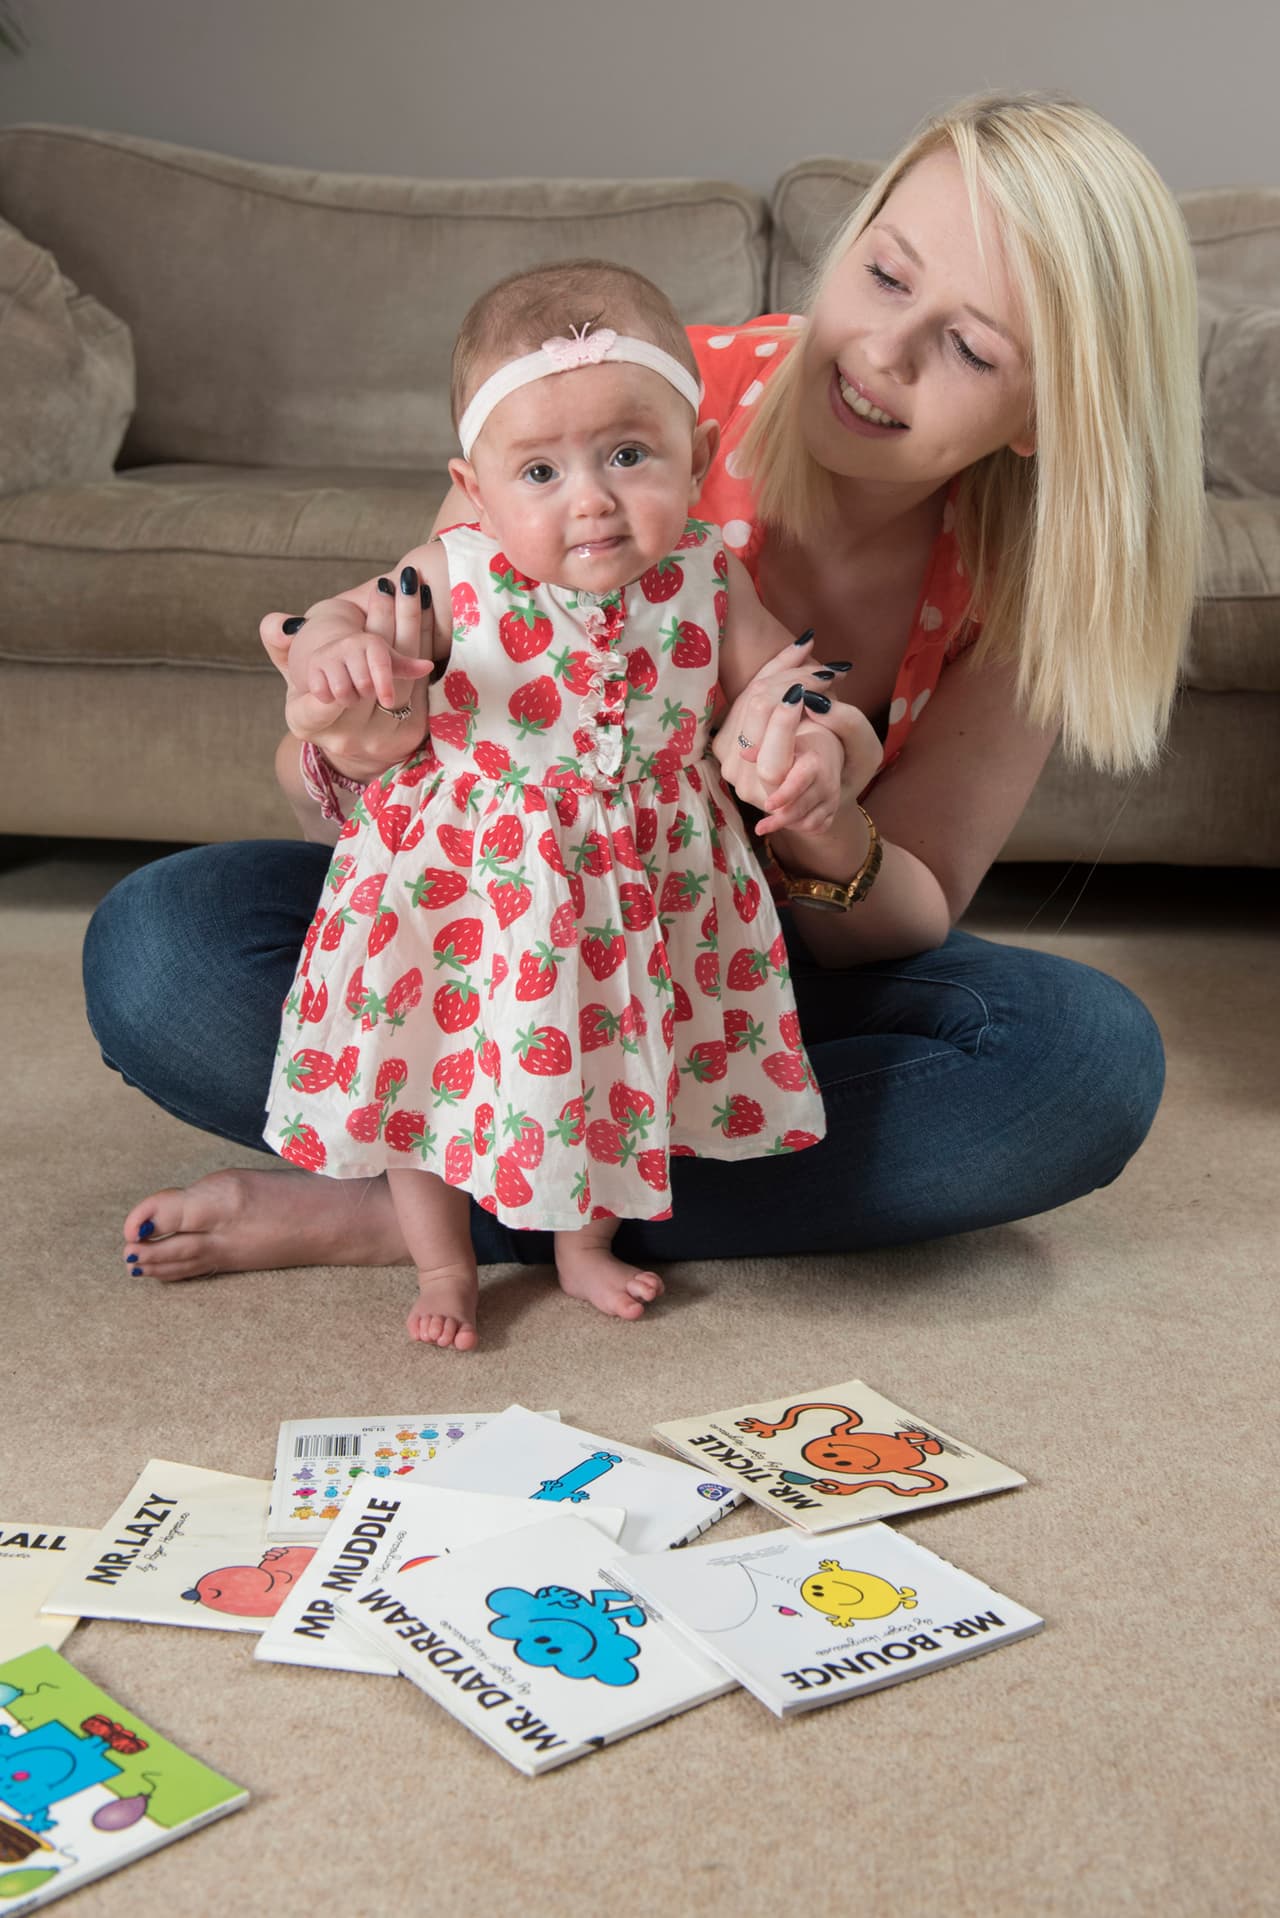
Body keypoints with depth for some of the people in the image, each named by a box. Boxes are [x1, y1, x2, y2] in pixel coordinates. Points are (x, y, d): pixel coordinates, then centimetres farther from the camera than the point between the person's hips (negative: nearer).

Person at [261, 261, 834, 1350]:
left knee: (613, 1056, 16)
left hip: (645, 883, 2)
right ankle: (444, 1261, 35)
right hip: (469, 876, -1)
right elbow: (338, 620, -6)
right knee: (439, 1055, 10)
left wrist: (817, 748, -26)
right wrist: (331, 654, -30)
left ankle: (587, 1240, 43)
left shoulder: (707, 585, -11)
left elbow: (788, 683, -4)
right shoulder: (455, 579, -15)